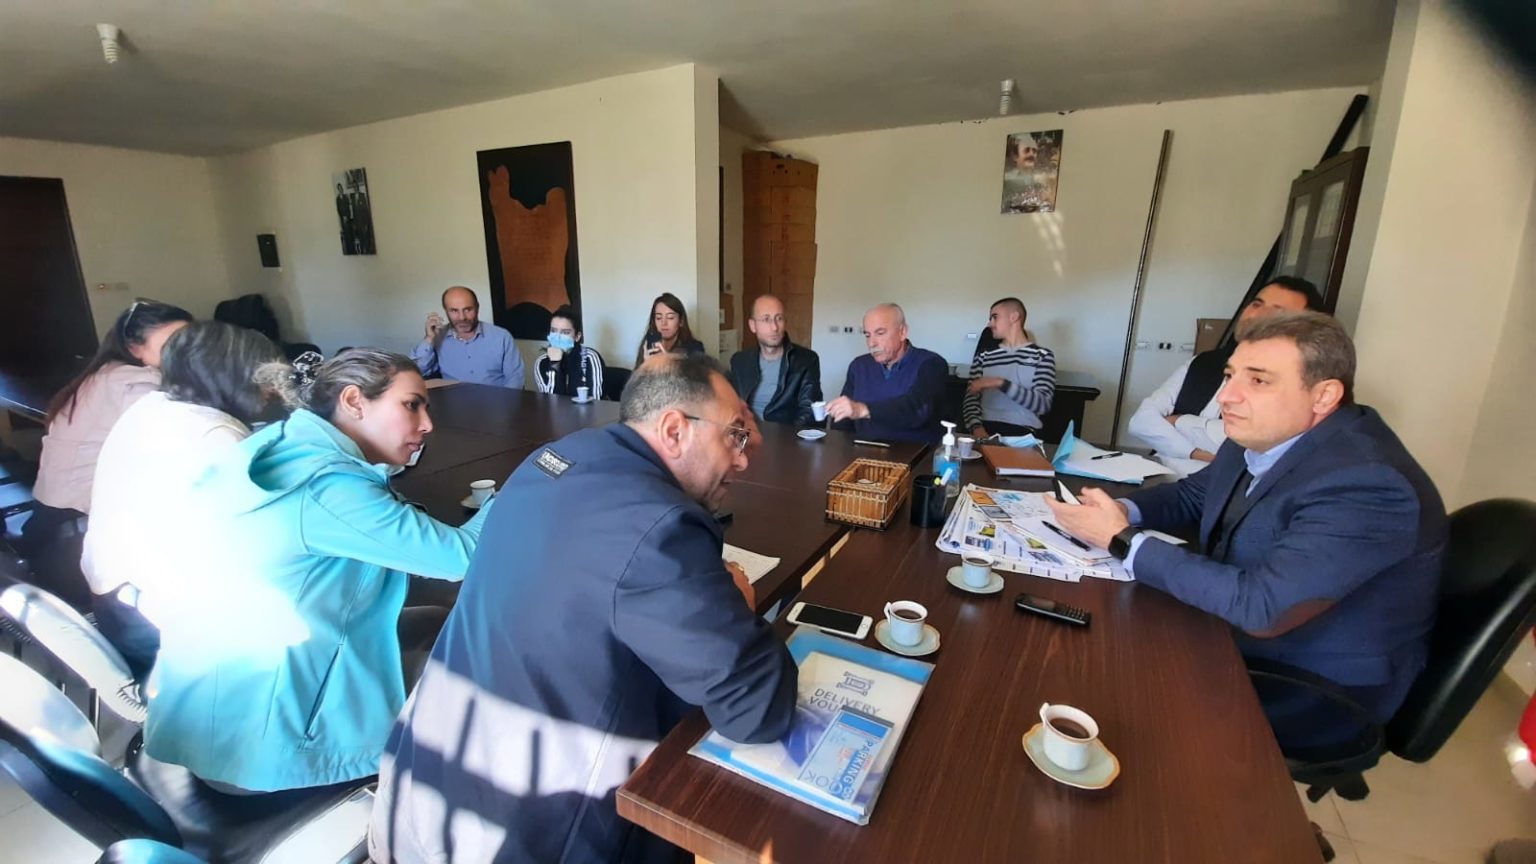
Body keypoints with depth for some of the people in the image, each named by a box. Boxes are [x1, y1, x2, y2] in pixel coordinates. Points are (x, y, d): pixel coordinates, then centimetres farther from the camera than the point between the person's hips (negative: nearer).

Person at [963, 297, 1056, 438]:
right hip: (986, 427, 2)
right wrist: (977, 427, -14)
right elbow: (971, 400, 6)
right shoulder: (983, 357, 17)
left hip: (1023, 433, -2)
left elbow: (1043, 404, -4)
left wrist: (1001, 383, -12)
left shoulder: (1042, 355, 9)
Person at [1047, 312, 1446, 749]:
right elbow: (1192, 496, 11)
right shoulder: (1261, 438, -4)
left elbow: (1260, 607, -35)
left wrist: (1124, 541, -29)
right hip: (1236, 637, 7)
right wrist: (1121, 511, -12)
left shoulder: (1367, 484, -30)